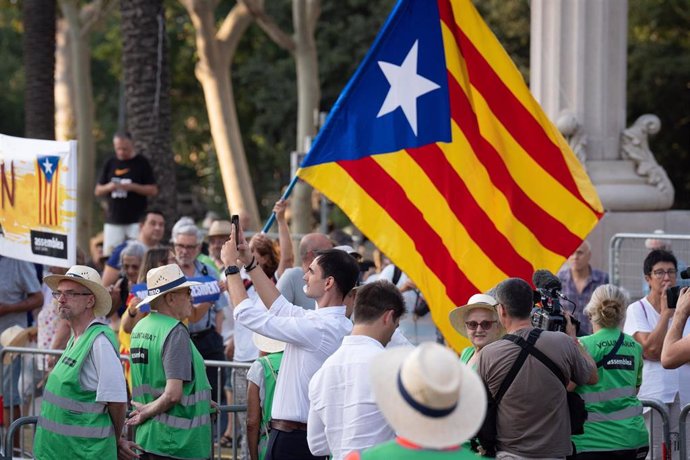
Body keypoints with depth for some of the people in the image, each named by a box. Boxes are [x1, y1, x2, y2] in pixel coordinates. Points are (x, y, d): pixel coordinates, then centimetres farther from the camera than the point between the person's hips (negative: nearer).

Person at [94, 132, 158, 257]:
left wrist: (132, 187, -16)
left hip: (136, 221, -3)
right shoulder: (110, 164, 11)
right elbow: (98, 191, 14)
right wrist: (108, 187, -9)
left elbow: (153, 190, -1)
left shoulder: (141, 163, 1)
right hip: (113, 221, 3)